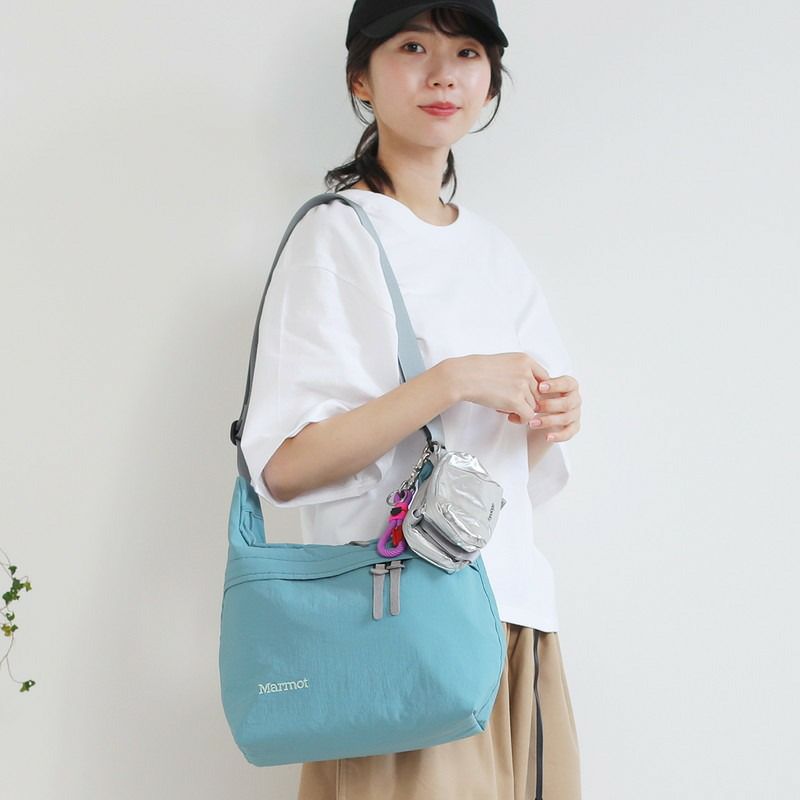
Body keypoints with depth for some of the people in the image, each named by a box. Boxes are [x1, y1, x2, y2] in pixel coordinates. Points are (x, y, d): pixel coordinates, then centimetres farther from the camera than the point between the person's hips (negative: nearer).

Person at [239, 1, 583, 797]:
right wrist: (453, 379, -20)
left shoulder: (498, 254, 14)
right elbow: (282, 466, -16)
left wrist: (549, 426, -1)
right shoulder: (337, 235, -6)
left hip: (515, 608, 6)